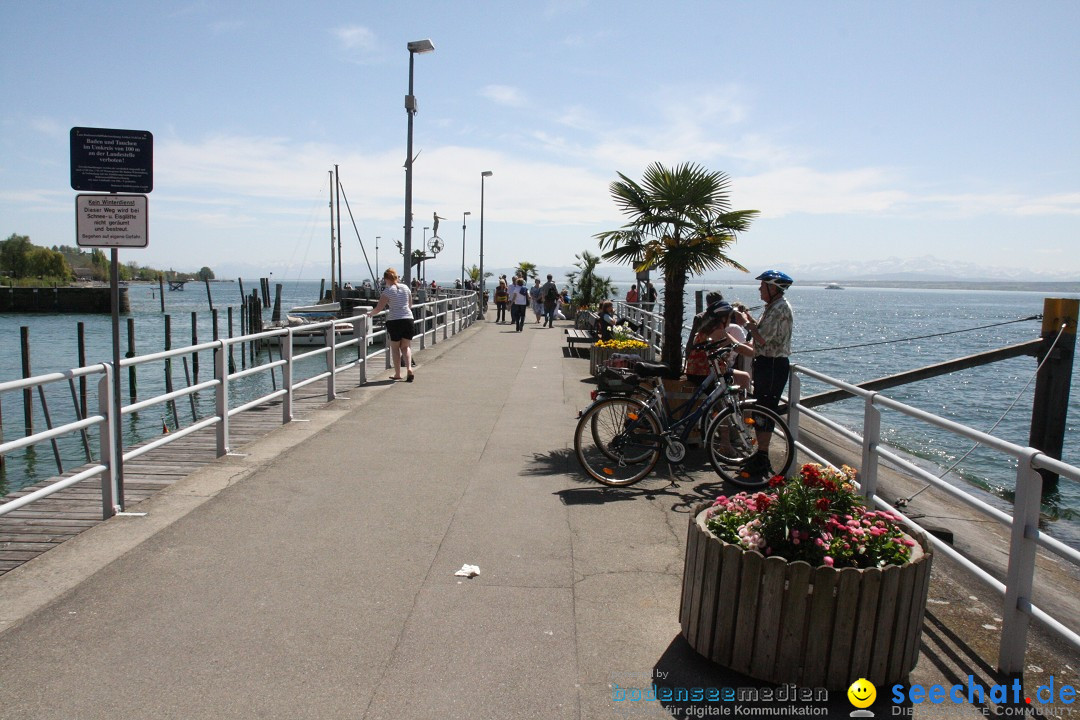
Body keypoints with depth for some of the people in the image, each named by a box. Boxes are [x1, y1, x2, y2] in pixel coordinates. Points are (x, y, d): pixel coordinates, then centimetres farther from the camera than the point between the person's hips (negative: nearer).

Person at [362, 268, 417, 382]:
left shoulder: (388, 291, -6)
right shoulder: (405, 287, 8)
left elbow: (378, 308, -8)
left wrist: (370, 313, 10)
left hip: (394, 321, -4)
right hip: (408, 319, 4)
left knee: (395, 348, 9)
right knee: (405, 347, 12)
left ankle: (397, 374, 13)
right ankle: (409, 368, -10)